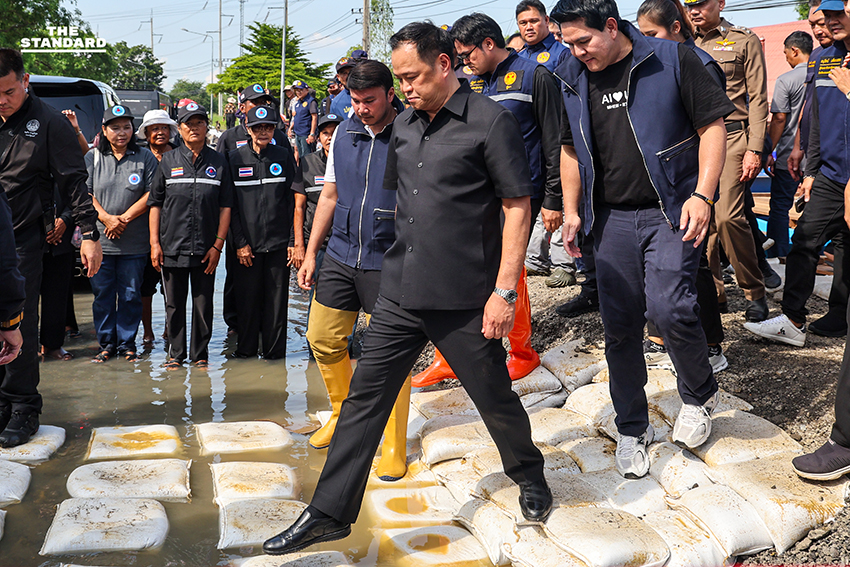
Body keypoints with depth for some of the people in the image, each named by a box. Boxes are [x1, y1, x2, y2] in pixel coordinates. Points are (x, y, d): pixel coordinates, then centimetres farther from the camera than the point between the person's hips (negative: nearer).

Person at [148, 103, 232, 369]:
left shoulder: (218, 162, 5)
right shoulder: (168, 161, 6)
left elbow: (225, 207, 3)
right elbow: (155, 204, 6)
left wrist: (218, 245, -4)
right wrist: (154, 243, -1)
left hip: (206, 250, 0)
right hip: (172, 247, 0)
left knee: (203, 304, 7)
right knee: (174, 304, 8)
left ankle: (200, 355, 19)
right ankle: (176, 354, 20)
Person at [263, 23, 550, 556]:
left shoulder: (491, 121, -9)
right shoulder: (405, 124, 11)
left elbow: (518, 207, -10)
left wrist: (505, 291, -15)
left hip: (465, 300, -6)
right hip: (400, 294, 6)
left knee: (495, 397, 10)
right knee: (365, 397, 5)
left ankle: (530, 475, 38)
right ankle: (329, 513, 14)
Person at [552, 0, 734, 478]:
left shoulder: (673, 60, -6)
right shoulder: (574, 79, 7)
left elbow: (712, 126, -5)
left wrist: (702, 195, -15)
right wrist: (572, 211, 10)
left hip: (672, 210, -4)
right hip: (612, 218, 4)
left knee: (668, 307, -19)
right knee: (620, 327, 4)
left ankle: (700, 394, 12)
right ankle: (633, 430, 21)